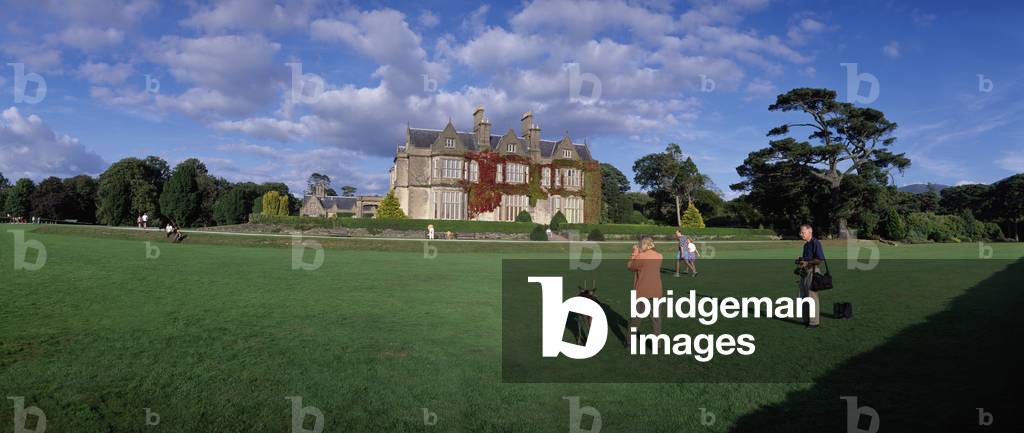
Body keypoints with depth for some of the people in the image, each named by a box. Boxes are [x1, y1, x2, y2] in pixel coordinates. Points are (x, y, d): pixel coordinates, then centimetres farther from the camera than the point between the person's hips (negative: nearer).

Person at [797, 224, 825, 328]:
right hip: (804, 272, 10)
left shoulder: (815, 243, -14)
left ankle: (815, 321, 6)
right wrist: (800, 260, 9)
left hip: (812, 271, -10)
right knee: (801, 296, 12)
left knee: (812, 297, -3)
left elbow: (820, 260, -21)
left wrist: (807, 263, -19)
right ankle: (807, 320, 22)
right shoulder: (806, 244, 16)